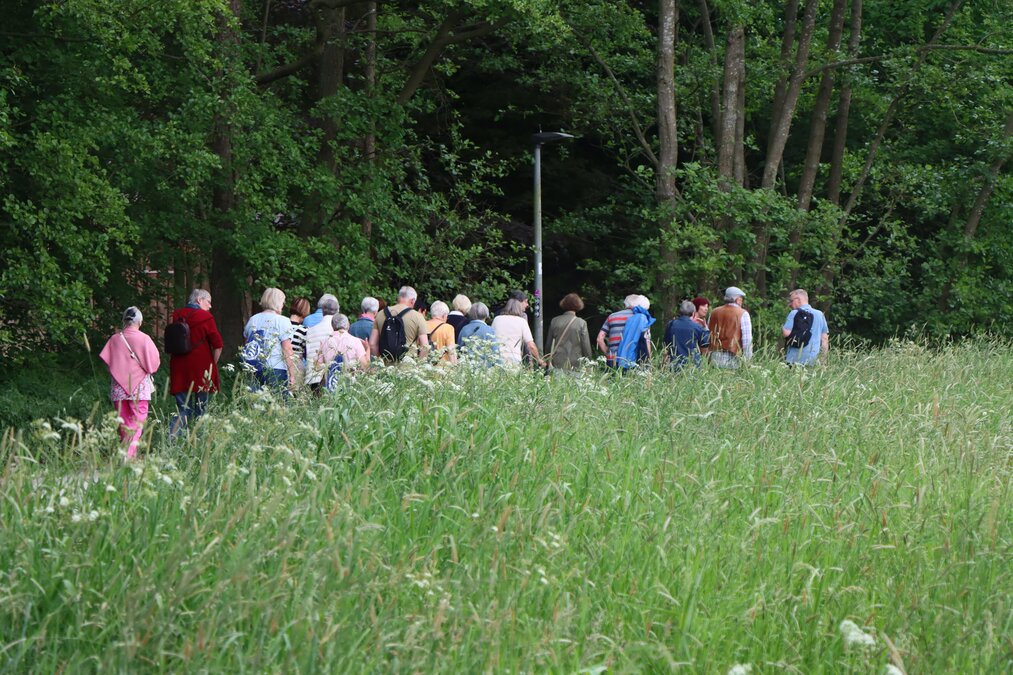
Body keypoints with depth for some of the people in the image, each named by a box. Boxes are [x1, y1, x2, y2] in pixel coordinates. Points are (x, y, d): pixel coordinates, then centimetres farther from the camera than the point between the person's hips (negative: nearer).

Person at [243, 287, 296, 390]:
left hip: (254, 370, 6)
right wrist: (292, 375, -9)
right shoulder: (282, 321, -5)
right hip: (276, 370, -6)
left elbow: (247, 346, 19)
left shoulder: (252, 320, 14)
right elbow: (287, 350, -11)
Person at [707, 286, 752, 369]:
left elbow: (708, 335, 18)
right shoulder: (742, 314, -2)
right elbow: (747, 338, -8)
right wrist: (747, 359, -5)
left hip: (715, 356, 5)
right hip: (732, 357, -5)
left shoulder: (714, 313, 13)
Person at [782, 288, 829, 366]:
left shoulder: (794, 314, -3)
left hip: (794, 358, -4)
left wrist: (782, 328, 12)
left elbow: (786, 333, -11)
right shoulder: (820, 315, 11)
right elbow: (825, 338, 12)